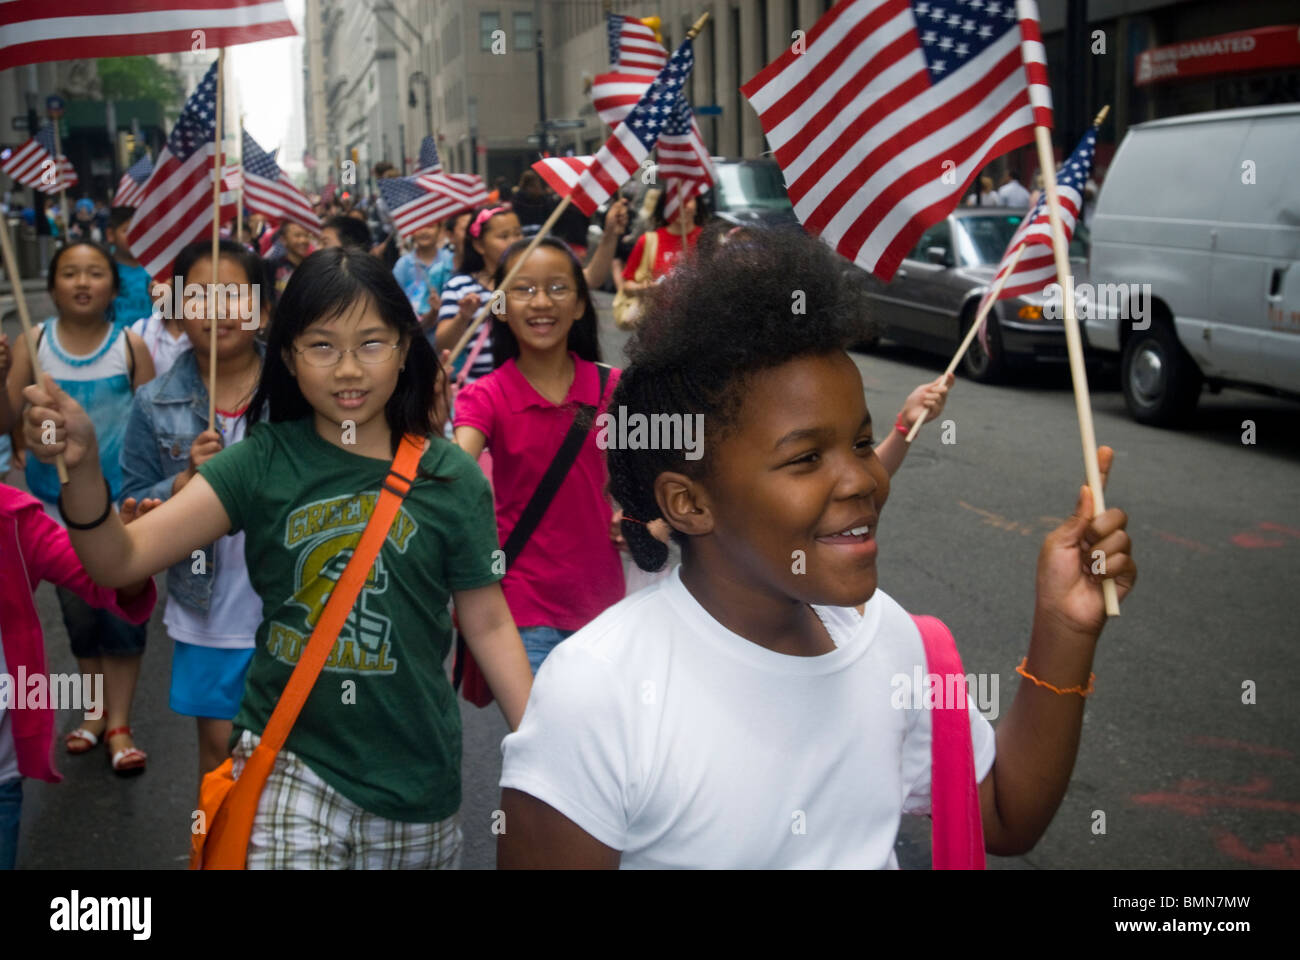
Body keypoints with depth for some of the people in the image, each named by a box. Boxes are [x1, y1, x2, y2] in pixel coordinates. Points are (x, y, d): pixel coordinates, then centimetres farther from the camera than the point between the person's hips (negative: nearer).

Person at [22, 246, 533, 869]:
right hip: (287, 758, -1)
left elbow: (487, 624, 2)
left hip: (416, 782, 1)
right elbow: (119, 560, -14)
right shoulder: (264, 461, -6)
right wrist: (82, 465, -32)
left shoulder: (450, 478, -5)